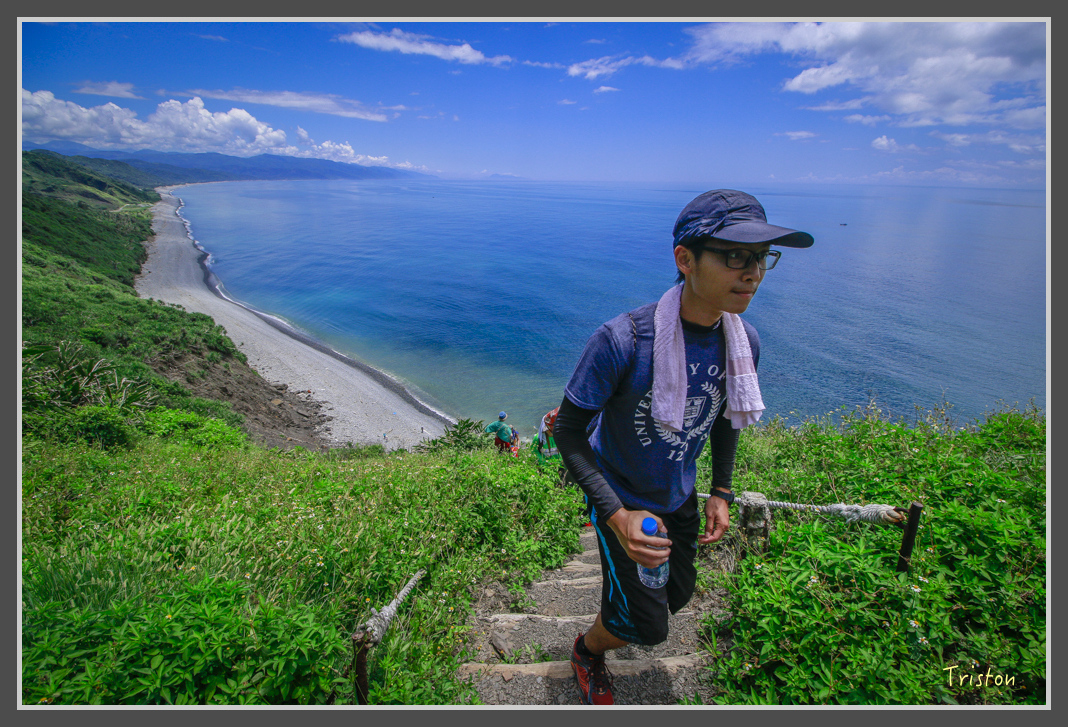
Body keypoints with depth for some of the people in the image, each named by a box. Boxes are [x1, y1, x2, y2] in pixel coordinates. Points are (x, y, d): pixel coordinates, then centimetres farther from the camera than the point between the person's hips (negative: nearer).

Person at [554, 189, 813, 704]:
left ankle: (619, 608, 60)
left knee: (676, 595, 24)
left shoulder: (744, 342, -14)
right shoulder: (622, 341, -34)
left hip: (680, 496, 6)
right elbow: (569, 430, -24)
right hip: (622, 499, -6)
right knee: (648, 627, 3)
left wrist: (721, 492, 3)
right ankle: (587, 650, 39)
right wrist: (616, 515, -30)